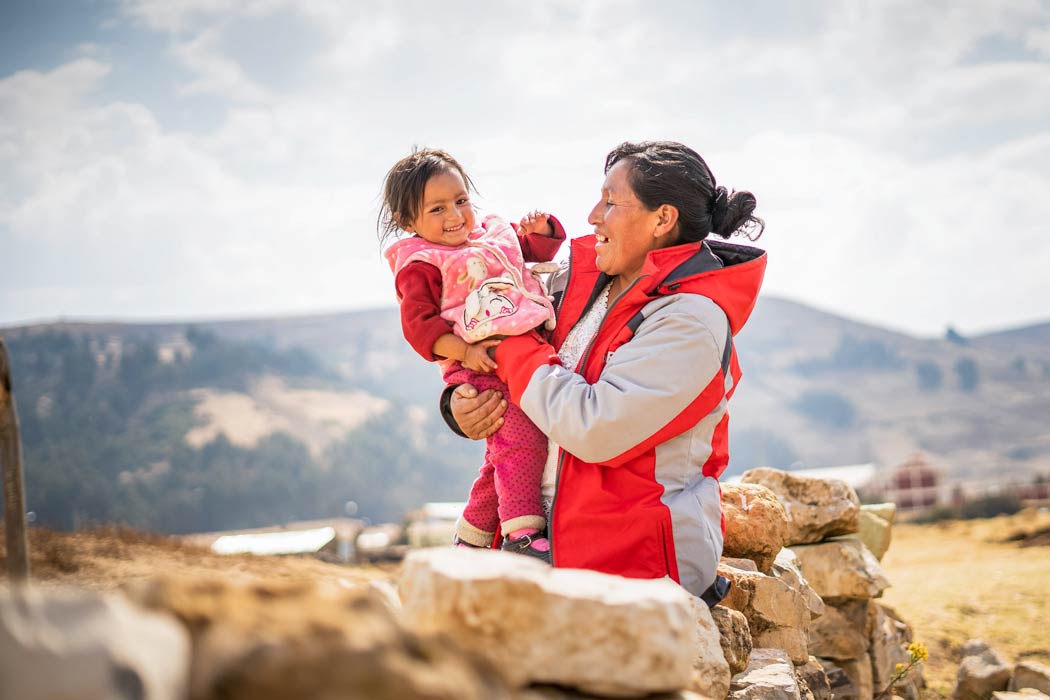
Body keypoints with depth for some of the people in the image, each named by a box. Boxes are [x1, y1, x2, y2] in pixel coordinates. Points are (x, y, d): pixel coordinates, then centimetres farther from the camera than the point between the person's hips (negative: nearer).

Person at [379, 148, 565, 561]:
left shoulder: (495, 236, 17)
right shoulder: (419, 266, -4)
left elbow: (538, 249, 31)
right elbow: (418, 324, -12)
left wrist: (540, 229, 8)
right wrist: (464, 351, -22)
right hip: (483, 368, -8)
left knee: (503, 457, 13)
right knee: (520, 436, -25)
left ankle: (472, 534, 27)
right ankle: (521, 532, -25)